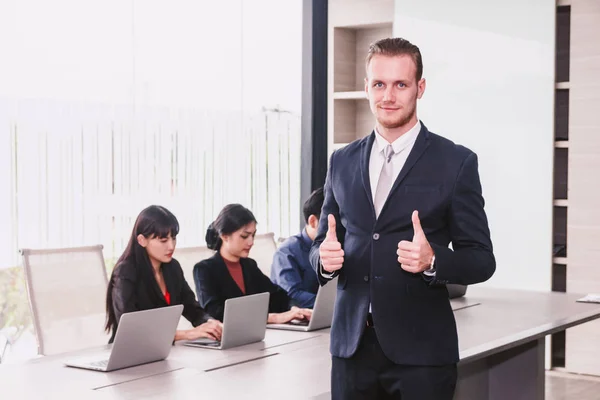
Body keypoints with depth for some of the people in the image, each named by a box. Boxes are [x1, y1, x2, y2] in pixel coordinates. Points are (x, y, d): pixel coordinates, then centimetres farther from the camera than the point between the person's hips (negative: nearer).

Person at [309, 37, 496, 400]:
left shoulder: (456, 162, -3)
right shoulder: (343, 162, 9)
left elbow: (482, 259, -2)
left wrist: (433, 261, -21)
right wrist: (324, 256, -7)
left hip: (421, 350, -3)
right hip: (352, 346, 3)